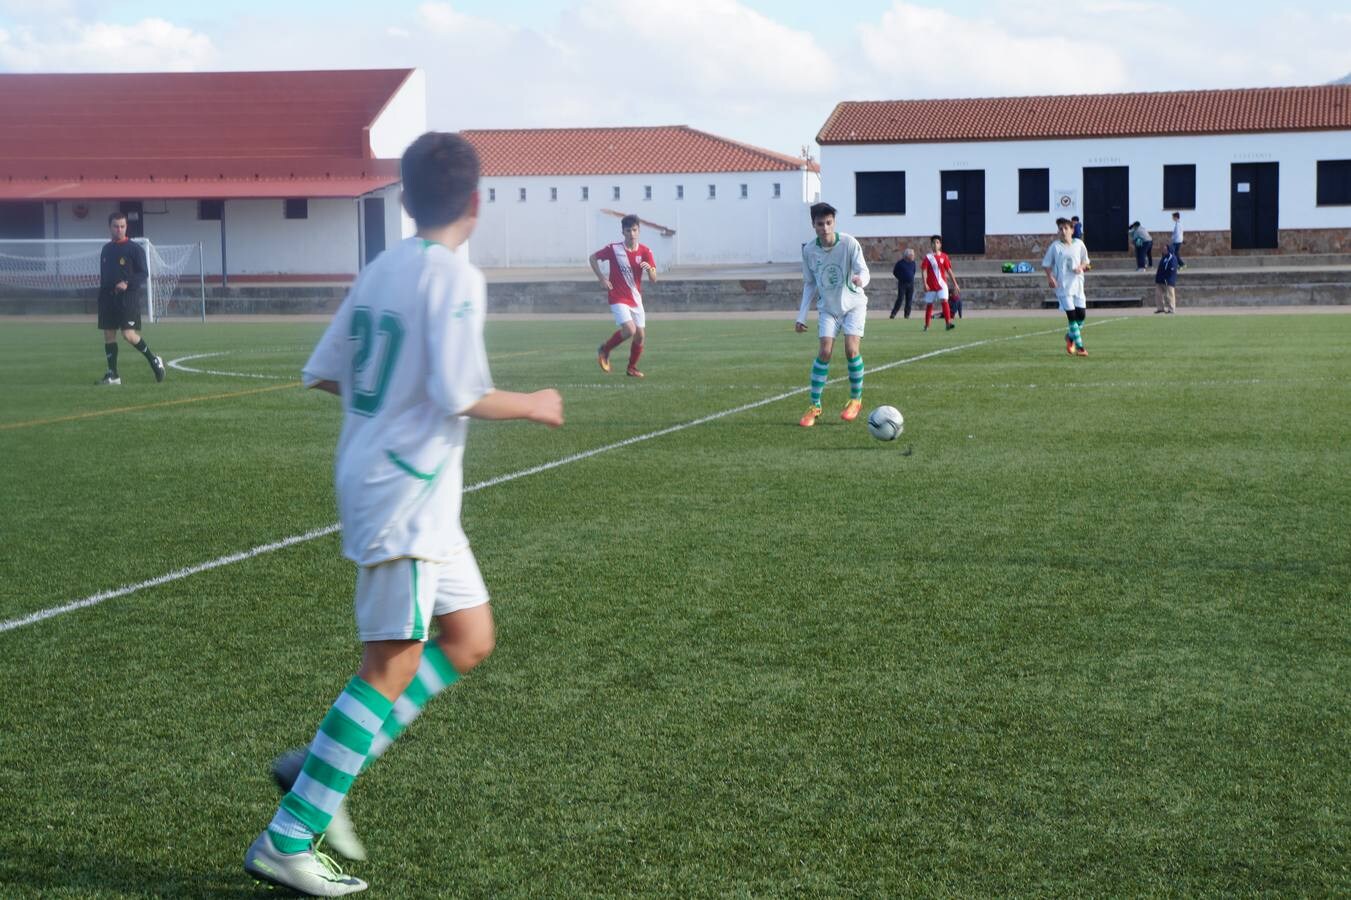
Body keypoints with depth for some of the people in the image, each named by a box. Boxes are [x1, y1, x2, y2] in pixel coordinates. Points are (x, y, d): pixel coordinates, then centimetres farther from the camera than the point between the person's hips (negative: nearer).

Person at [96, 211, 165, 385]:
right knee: (108, 335, 3)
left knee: (129, 334, -14)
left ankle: (154, 360, 6)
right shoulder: (106, 249, 15)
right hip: (108, 297, 6)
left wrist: (128, 283, -20)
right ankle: (112, 374, 8)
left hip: (128, 297, -6)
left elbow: (144, 274, -6)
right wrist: (102, 288, 16)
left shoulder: (134, 248, -3)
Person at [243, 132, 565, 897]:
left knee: (470, 641, 15)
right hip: (406, 494, -9)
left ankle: (328, 763, 14)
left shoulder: (381, 270, 10)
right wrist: (533, 406, -5)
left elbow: (325, 373, 12)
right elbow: (462, 396, -22)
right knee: (393, 668, -6)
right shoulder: (456, 276, -14)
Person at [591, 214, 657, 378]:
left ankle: (632, 367, 22)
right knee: (629, 330, -21)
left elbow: (653, 279, -4)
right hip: (618, 298, -4)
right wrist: (602, 278, -5)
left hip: (636, 299, 4)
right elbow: (593, 257, 5)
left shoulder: (645, 251, -3)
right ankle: (604, 350, 3)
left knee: (640, 335, 3)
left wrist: (649, 269, -26)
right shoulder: (613, 248, -10)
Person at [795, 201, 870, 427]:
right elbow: (809, 284, 2)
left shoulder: (849, 243, -19)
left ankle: (856, 399, 5)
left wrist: (860, 280, -48)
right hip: (827, 307, 2)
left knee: (851, 349, -16)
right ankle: (815, 406, -4)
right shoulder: (809, 250, -9)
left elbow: (864, 272, -22)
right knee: (824, 351, -11)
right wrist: (801, 316, -1)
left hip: (853, 304, -2)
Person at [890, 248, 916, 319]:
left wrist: (912, 278, 11)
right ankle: (893, 314, -7)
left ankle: (907, 315, 11)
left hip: (910, 284, 5)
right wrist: (901, 278, 0)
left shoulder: (913, 263, 7)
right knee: (900, 299, -11)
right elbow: (894, 271, 2)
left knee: (909, 300, 4)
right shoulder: (900, 262, -7)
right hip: (902, 283, -5)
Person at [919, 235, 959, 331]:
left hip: (942, 284, 0)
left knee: (944, 301, -17)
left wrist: (955, 284, 6)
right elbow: (924, 271, -5)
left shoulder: (944, 256, 5)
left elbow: (949, 271, 8)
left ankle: (948, 323, -22)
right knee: (929, 304, 7)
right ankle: (926, 325, 19)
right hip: (931, 285, 0)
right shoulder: (928, 257, 0)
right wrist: (925, 284, -16)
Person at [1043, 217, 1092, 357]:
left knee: (1081, 314, 0)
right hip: (1063, 286, -3)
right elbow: (1047, 264, 3)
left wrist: (1081, 267, -7)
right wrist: (1050, 277, -13)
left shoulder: (1079, 244, 4)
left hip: (1077, 284, 3)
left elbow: (1085, 262, 15)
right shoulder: (1055, 246, -3)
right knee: (1072, 316, -9)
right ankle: (1079, 347, -4)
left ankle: (1070, 336, 28)